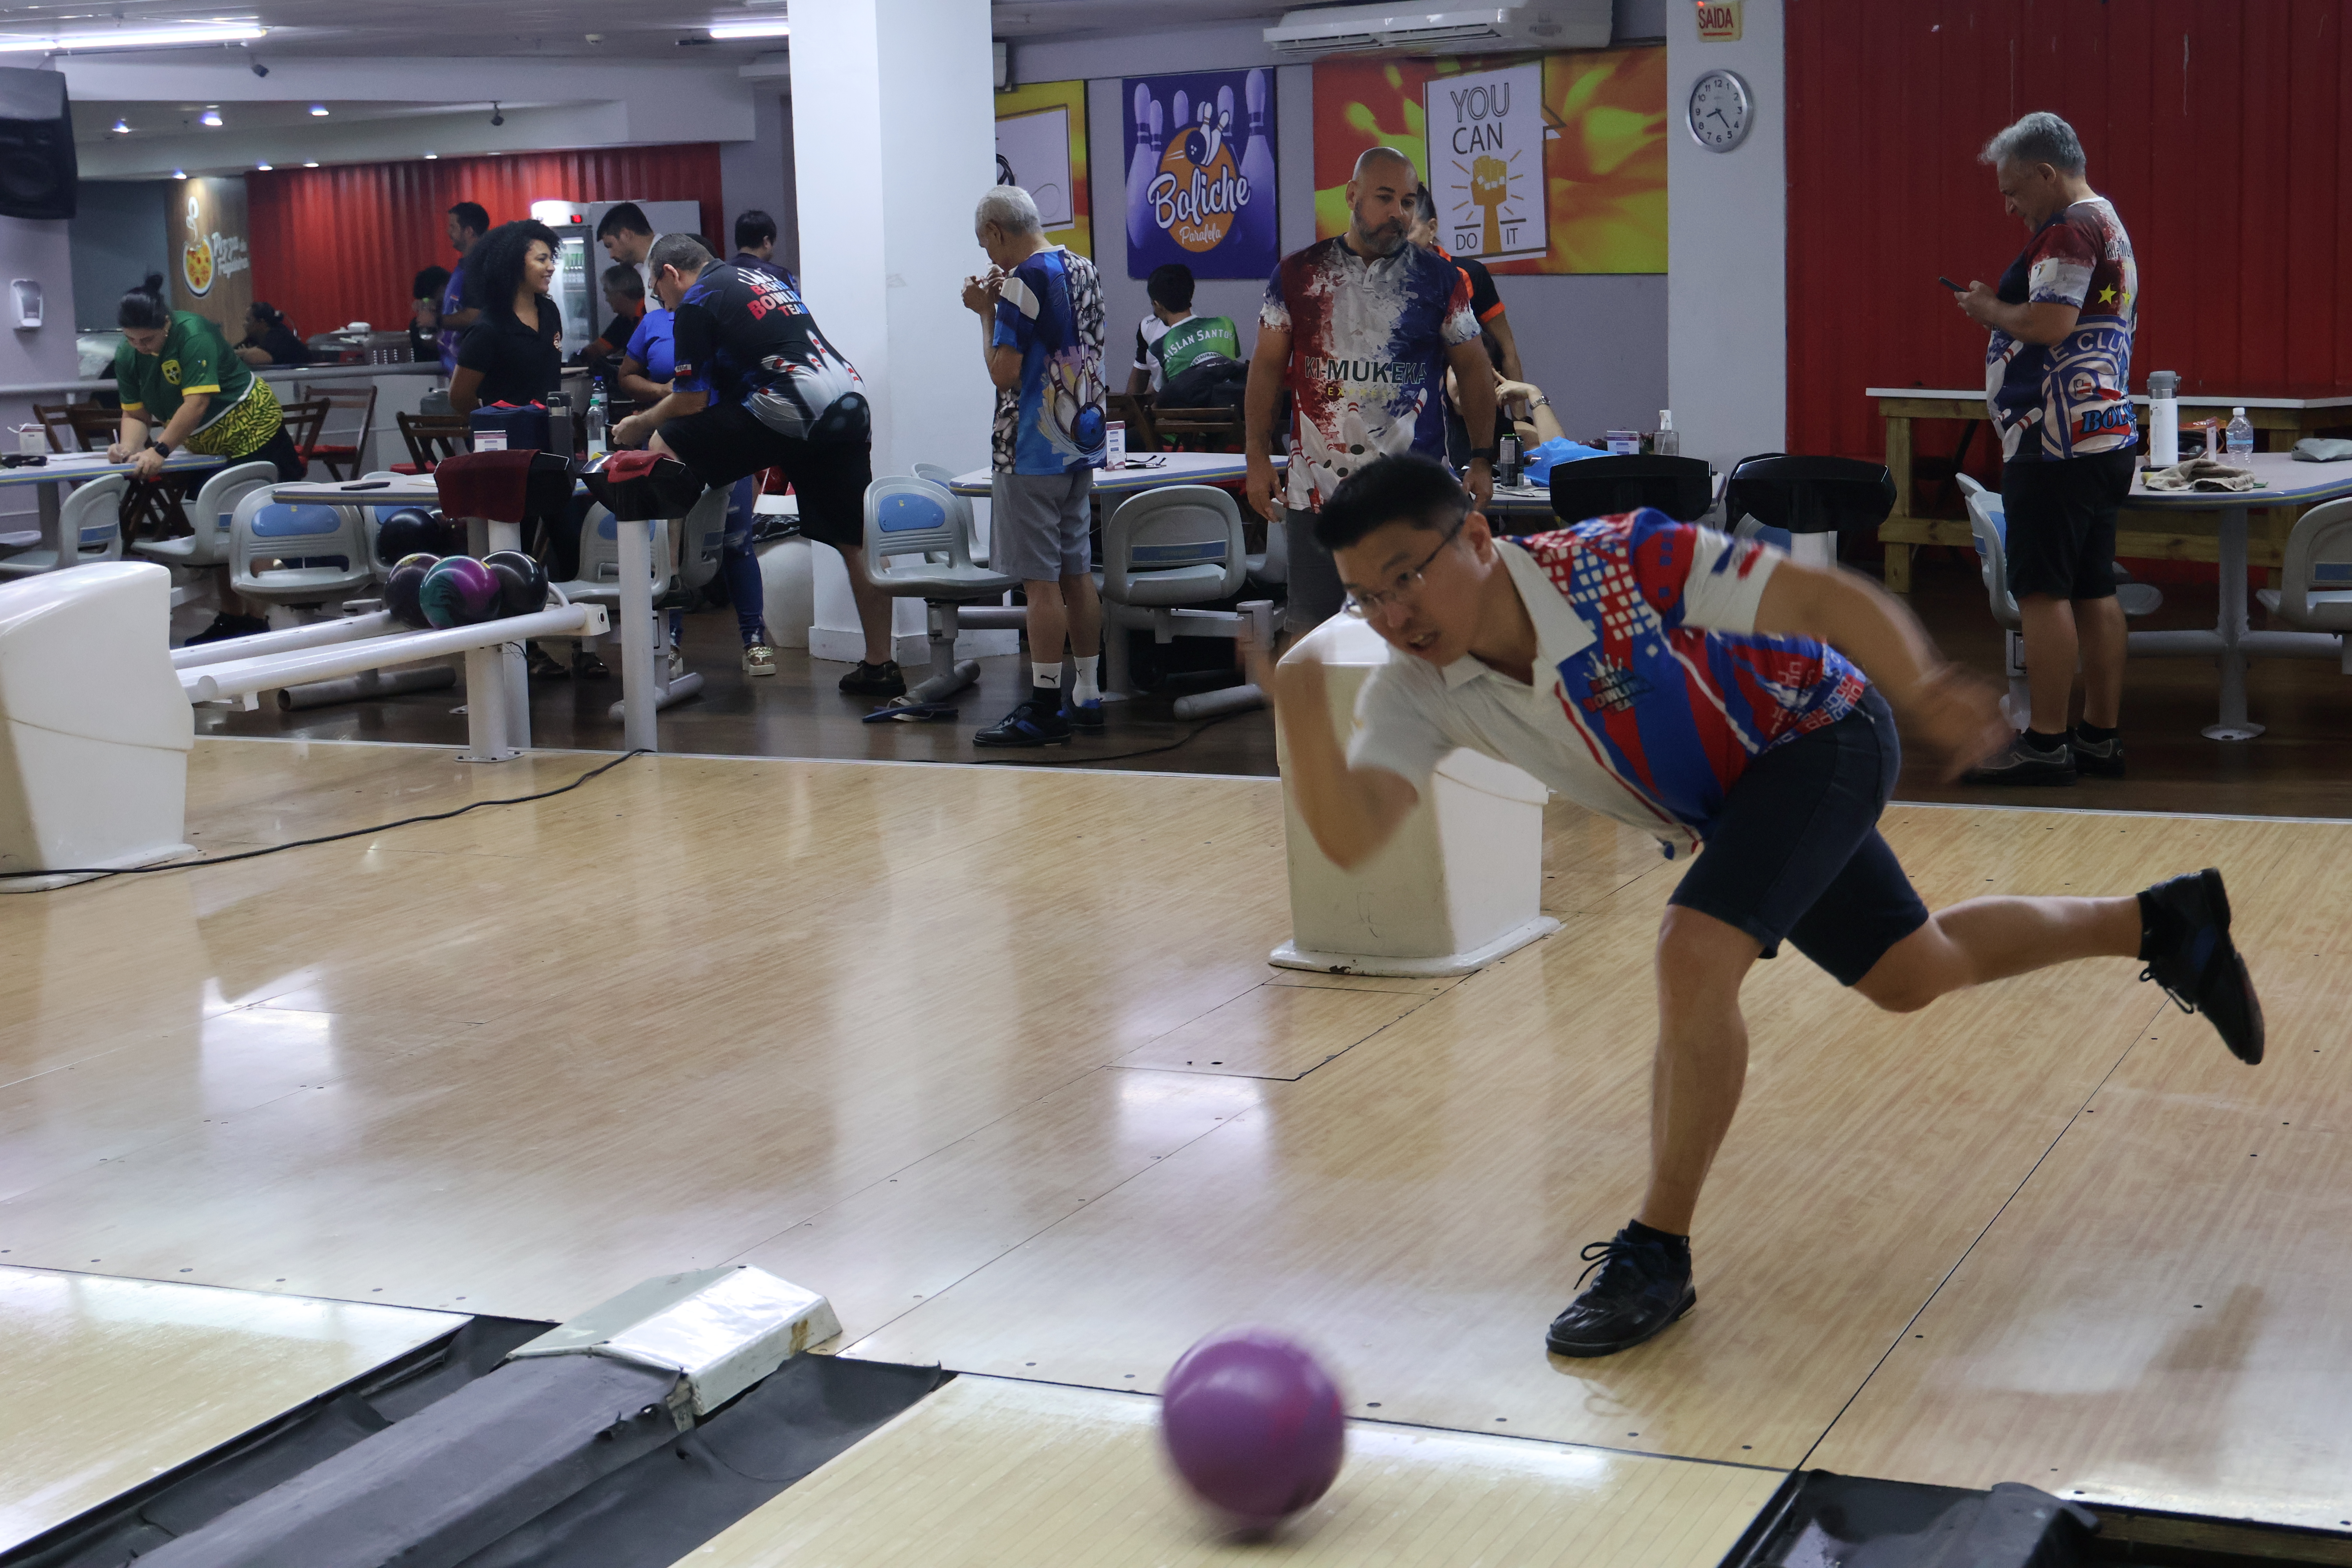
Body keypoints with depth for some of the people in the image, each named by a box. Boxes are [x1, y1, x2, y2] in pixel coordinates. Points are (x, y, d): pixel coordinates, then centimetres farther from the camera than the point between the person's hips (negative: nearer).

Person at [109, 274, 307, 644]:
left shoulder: (193, 335, -26)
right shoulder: (127, 356, -3)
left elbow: (197, 403, -32)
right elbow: (136, 414, -2)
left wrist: (160, 451, -36)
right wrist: (129, 448, -23)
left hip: (250, 431, -8)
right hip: (206, 447, 8)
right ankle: (231, 619, 15)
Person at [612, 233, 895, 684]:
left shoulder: (695, 305, 3)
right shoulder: (765, 279, 27)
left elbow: (692, 402, 3)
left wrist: (640, 425, 20)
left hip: (789, 410, -8)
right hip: (850, 400, 8)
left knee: (665, 448, 5)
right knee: (857, 542, 10)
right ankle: (880, 666, 11)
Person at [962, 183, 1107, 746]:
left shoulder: (1025, 279, -16)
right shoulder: (1084, 269, 10)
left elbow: (1005, 373, -18)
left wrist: (986, 314, -6)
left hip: (1032, 453, -9)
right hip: (1081, 446, 9)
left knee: (1041, 582, -6)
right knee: (1077, 573, 13)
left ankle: (1044, 709, -4)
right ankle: (1087, 696, 18)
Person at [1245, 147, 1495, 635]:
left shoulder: (1440, 278, 5)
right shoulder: (1297, 275, 6)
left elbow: (1473, 368, 8)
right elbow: (1267, 366, 8)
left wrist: (1484, 457, 0)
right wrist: (1258, 456, 1)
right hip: (1317, 488, 1)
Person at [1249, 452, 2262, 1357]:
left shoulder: (1618, 566, -35)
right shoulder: (1416, 690, -21)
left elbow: (1824, 599, -29)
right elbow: (1350, 837, -35)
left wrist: (1922, 690, -40)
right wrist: (1301, 714, -52)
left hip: (1820, 733, -7)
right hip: (1737, 800, 7)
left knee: (1694, 953, -27)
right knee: (1912, 975, 22)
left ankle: (1659, 1256, -11)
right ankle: (2162, 924, 46)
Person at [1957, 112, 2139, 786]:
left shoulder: (2069, 230, -12)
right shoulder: (2109, 225, 22)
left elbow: (2050, 323, -23)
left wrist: (1991, 310, -7)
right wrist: (2001, 311, 17)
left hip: (2057, 441, -11)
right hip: (2106, 434, 11)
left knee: (2043, 590, -9)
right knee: (2094, 590, 11)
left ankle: (2045, 743, -8)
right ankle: (2101, 736, 15)